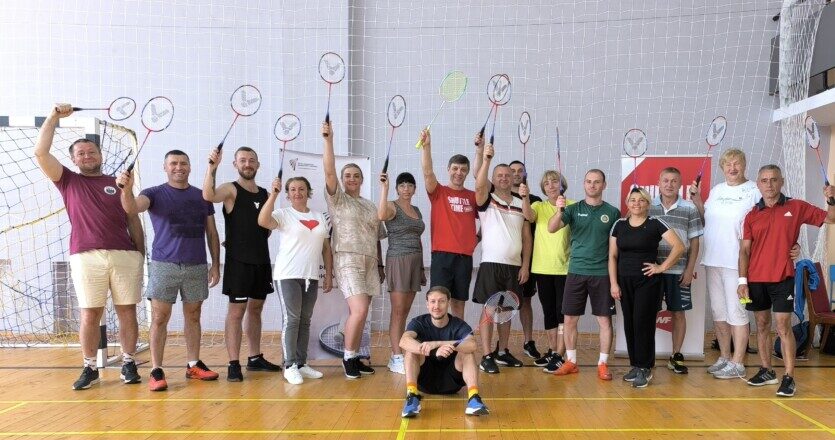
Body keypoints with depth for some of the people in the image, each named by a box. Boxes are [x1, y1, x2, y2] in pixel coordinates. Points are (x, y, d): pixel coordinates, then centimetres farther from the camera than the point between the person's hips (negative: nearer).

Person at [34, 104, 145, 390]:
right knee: (89, 314, 1)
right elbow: (41, 153, 2)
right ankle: (90, 368, 13)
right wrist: (54, 117, 4)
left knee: (127, 312, 3)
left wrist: (141, 254, 7)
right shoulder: (68, 181, 14)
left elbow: (133, 221, 14)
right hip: (86, 257, -1)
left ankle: (128, 364, 13)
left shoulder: (117, 184, 16)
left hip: (125, 256, 1)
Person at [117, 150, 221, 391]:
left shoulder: (202, 196, 10)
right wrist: (127, 189, -40)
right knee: (160, 317, -3)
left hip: (197, 266, 3)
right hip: (164, 265, -2)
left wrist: (215, 264, 6)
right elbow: (132, 208, -18)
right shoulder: (155, 193, 2)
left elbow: (212, 233, 12)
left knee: (193, 316, 9)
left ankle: (194, 365, 18)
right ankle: (156, 371, 2)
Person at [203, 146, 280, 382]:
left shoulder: (264, 193, 13)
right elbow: (209, 196, -29)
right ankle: (234, 364, 0)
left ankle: (255, 358, 24)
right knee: (236, 311, -4)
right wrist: (212, 167, -38)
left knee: (256, 309, 14)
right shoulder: (231, 189, -6)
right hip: (238, 261, -6)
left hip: (262, 260, 7)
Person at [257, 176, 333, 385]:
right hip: (287, 276, -5)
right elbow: (263, 221, -23)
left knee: (305, 321, 9)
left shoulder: (319, 217, 13)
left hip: (311, 277, 5)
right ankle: (289, 366, 1)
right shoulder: (283, 214, -1)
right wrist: (273, 194, -24)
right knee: (291, 319, -6)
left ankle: (301, 364, 17)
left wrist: (329, 274, 10)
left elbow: (326, 248, 15)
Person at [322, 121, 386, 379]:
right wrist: (328, 140, -19)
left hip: (370, 262, 6)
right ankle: (348, 358, 0)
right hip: (348, 260, -5)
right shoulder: (337, 199, 4)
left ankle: (354, 358, 16)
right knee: (359, 312, -17)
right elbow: (329, 171, -12)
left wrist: (380, 265, 16)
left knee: (359, 313, 6)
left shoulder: (370, 207, 19)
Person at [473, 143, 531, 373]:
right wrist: (486, 160, -34)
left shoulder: (520, 203, 12)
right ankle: (487, 356, 0)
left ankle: (502, 352, 23)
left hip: (514, 266, 4)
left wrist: (525, 265, 4)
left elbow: (526, 236, 11)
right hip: (491, 264, -4)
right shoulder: (487, 200, 0)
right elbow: (479, 185, -24)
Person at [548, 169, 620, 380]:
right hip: (576, 272, 1)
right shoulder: (573, 209, 3)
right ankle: (571, 362, 18)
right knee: (570, 319, 5)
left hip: (602, 273, -1)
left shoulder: (612, 212, 3)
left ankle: (603, 364, 15)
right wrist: (559, 211, -29)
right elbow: (551, 228, -10)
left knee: (605, 320, 3)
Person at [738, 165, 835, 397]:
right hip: (755, 280, 3)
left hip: (783, 278, -3)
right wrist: (742, 280, -2)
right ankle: (766, 371, 21)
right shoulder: (752, 216, 6)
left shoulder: (796, 208, 2)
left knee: (783, 326, -5)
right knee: (762, 325, 10)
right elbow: (744, 249, 4)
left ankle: (789, 377, -1)